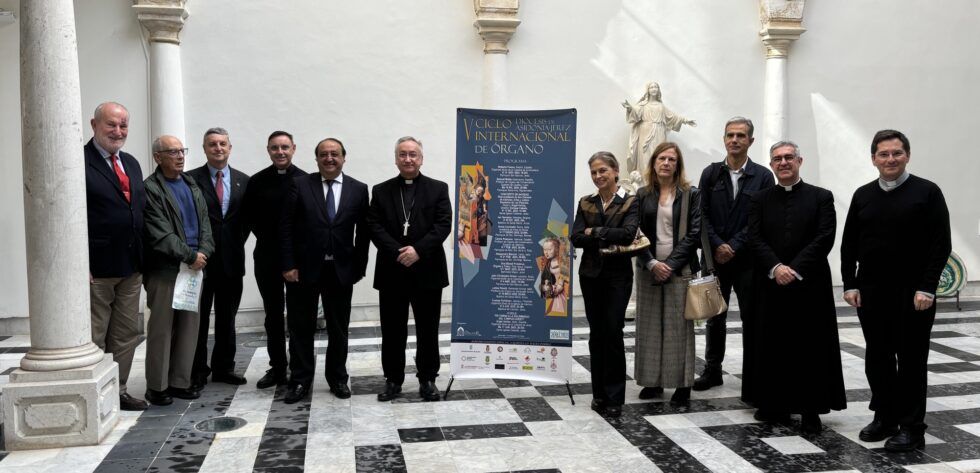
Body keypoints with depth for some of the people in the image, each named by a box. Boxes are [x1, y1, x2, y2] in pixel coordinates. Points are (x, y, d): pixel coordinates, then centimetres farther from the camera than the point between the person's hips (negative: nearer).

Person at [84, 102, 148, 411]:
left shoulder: (131, 164, 15)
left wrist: (144, 259, 12)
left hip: (131, 267, 7)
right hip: (96, 269, -7)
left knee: (126, 334, 13)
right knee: (94, 338, 4)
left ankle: (118, 391, 24)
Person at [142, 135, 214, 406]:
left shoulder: (191, 186, 16)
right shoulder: (150, 189, -8)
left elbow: (205, 224, 13)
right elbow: (161, 235, -14)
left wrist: (203, 252, -3)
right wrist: (190, 256, -12)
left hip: (193, 266, 7)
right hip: (164, 269, -7)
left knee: (189, 326, 9)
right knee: (161, 329, 1)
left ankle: (180, 381, 19)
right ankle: (157, 386, 11)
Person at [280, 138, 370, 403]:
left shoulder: (358, 189, 3)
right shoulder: (300, 185, -2)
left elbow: (363, 232, 4)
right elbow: (286, 228, -4)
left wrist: (359, 267, 0)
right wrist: (288, 265, -9)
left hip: (341, 270, 1)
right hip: (305, 269, -1)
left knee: (339, 329, 12)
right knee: (301, 328, 7)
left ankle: (338, 379, 26)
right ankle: (300, 381, 19)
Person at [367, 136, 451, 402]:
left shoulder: (438, 189, 4)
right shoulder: (381, 191, 8)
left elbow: (444, 225, -6)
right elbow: (375, 227, -2)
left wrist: (418, 250, -18)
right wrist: (398, 253, -16)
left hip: (427, 271, -1)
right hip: (391, 271, 1)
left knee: (428, 329, 7)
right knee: (392, 330, 8)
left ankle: (428, 379, 18)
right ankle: (393, 379, 19)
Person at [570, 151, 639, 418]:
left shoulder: (630, 202, -3)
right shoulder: (586, 203, 7)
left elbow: (628, 233, -19)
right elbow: (576, 238, -5)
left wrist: (594, 232, -11)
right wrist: (608, 240, -15)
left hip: (618, 275, -3)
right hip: (591, 274, 4)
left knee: (613, 332, -7)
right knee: (596, 333, 8)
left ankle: (615, 398, 3)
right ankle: (599, 393, 18)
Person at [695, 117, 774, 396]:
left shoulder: (762, 176, -2)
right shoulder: (711, 173, 5)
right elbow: (702, 215, 1)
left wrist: (734, 246, -13)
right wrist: (717, 245, -10)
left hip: (748, 259, -2)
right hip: (716, 257, 2)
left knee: (752, 320, 1)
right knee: (714, 318, 13)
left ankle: (752, 383, 9)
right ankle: (712, 371, 28)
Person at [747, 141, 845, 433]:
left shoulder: (821, 197, 3)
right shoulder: (760, 200, 9)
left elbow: (825, 238, -7)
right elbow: (755, 239, -1)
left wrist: (795, 269, -15)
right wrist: (776, 267, -15)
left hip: (809, 285, -2)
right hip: (771, 285, 2)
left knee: (811, 348, 2)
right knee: (773, 347, 6)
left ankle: (811, 411, 12)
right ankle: (775, 406, 18)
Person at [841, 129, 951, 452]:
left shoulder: (927, 192, -3)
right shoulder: (863, 195, 9)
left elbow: (941, 245, -7)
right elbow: (849, 244, 11)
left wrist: (926, 288, -13)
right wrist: (850, 284, 3)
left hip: (913, 294, -4)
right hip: (871, 292, 4)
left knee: (911, 361, 3)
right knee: (877, 358, 10)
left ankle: (912, 429, 12)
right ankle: (884, 417, 24)